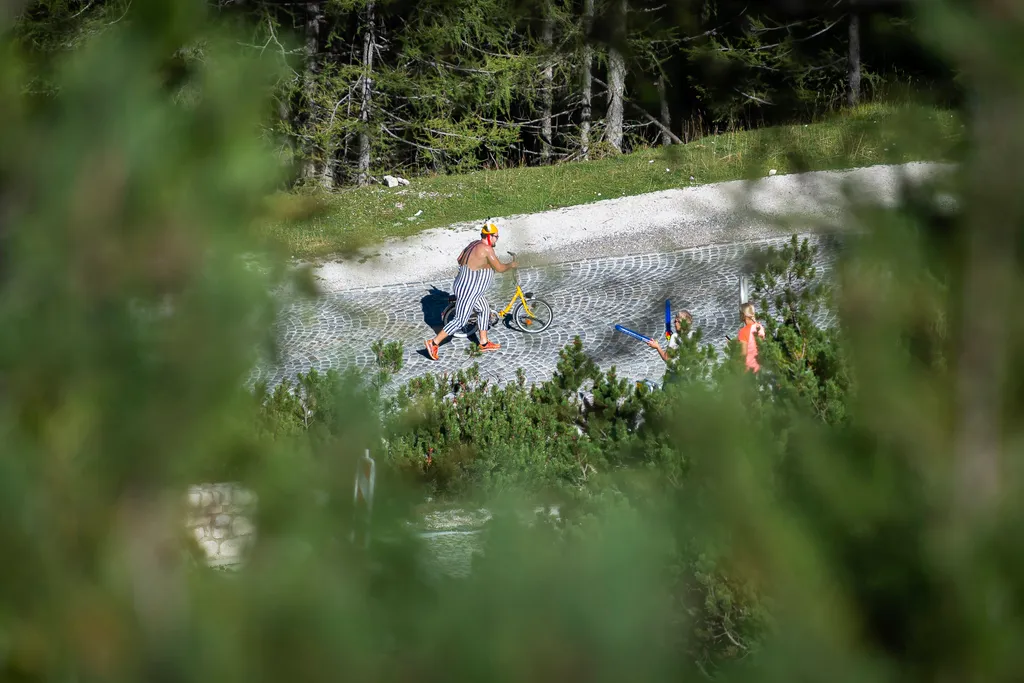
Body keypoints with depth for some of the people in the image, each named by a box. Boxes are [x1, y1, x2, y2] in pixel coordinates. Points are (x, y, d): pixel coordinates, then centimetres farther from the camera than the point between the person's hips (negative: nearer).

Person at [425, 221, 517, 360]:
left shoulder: (474, 244, 9)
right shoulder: (487, 249, -19)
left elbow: (459, 259, 18)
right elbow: (500, 268, -14)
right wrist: (511, 265, 5)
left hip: (462, 286, 10)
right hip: (469, 290, -10)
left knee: (484, 310, 22)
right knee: (460, 320, -6)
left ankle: (484, 343, 31)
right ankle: (433, 343, -6)